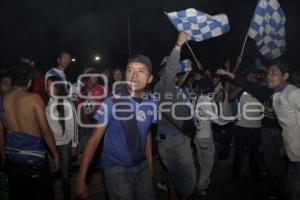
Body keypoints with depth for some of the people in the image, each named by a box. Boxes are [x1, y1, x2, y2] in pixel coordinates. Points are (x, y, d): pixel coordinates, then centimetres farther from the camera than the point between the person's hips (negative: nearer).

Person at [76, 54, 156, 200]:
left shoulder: (151, 103, -5)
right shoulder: (112, 102, -17)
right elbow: (94, 139, -16)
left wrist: (150, 163, 11)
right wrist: (81, 178, -18)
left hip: (142, 167, 5)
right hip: (117, 169, -4)